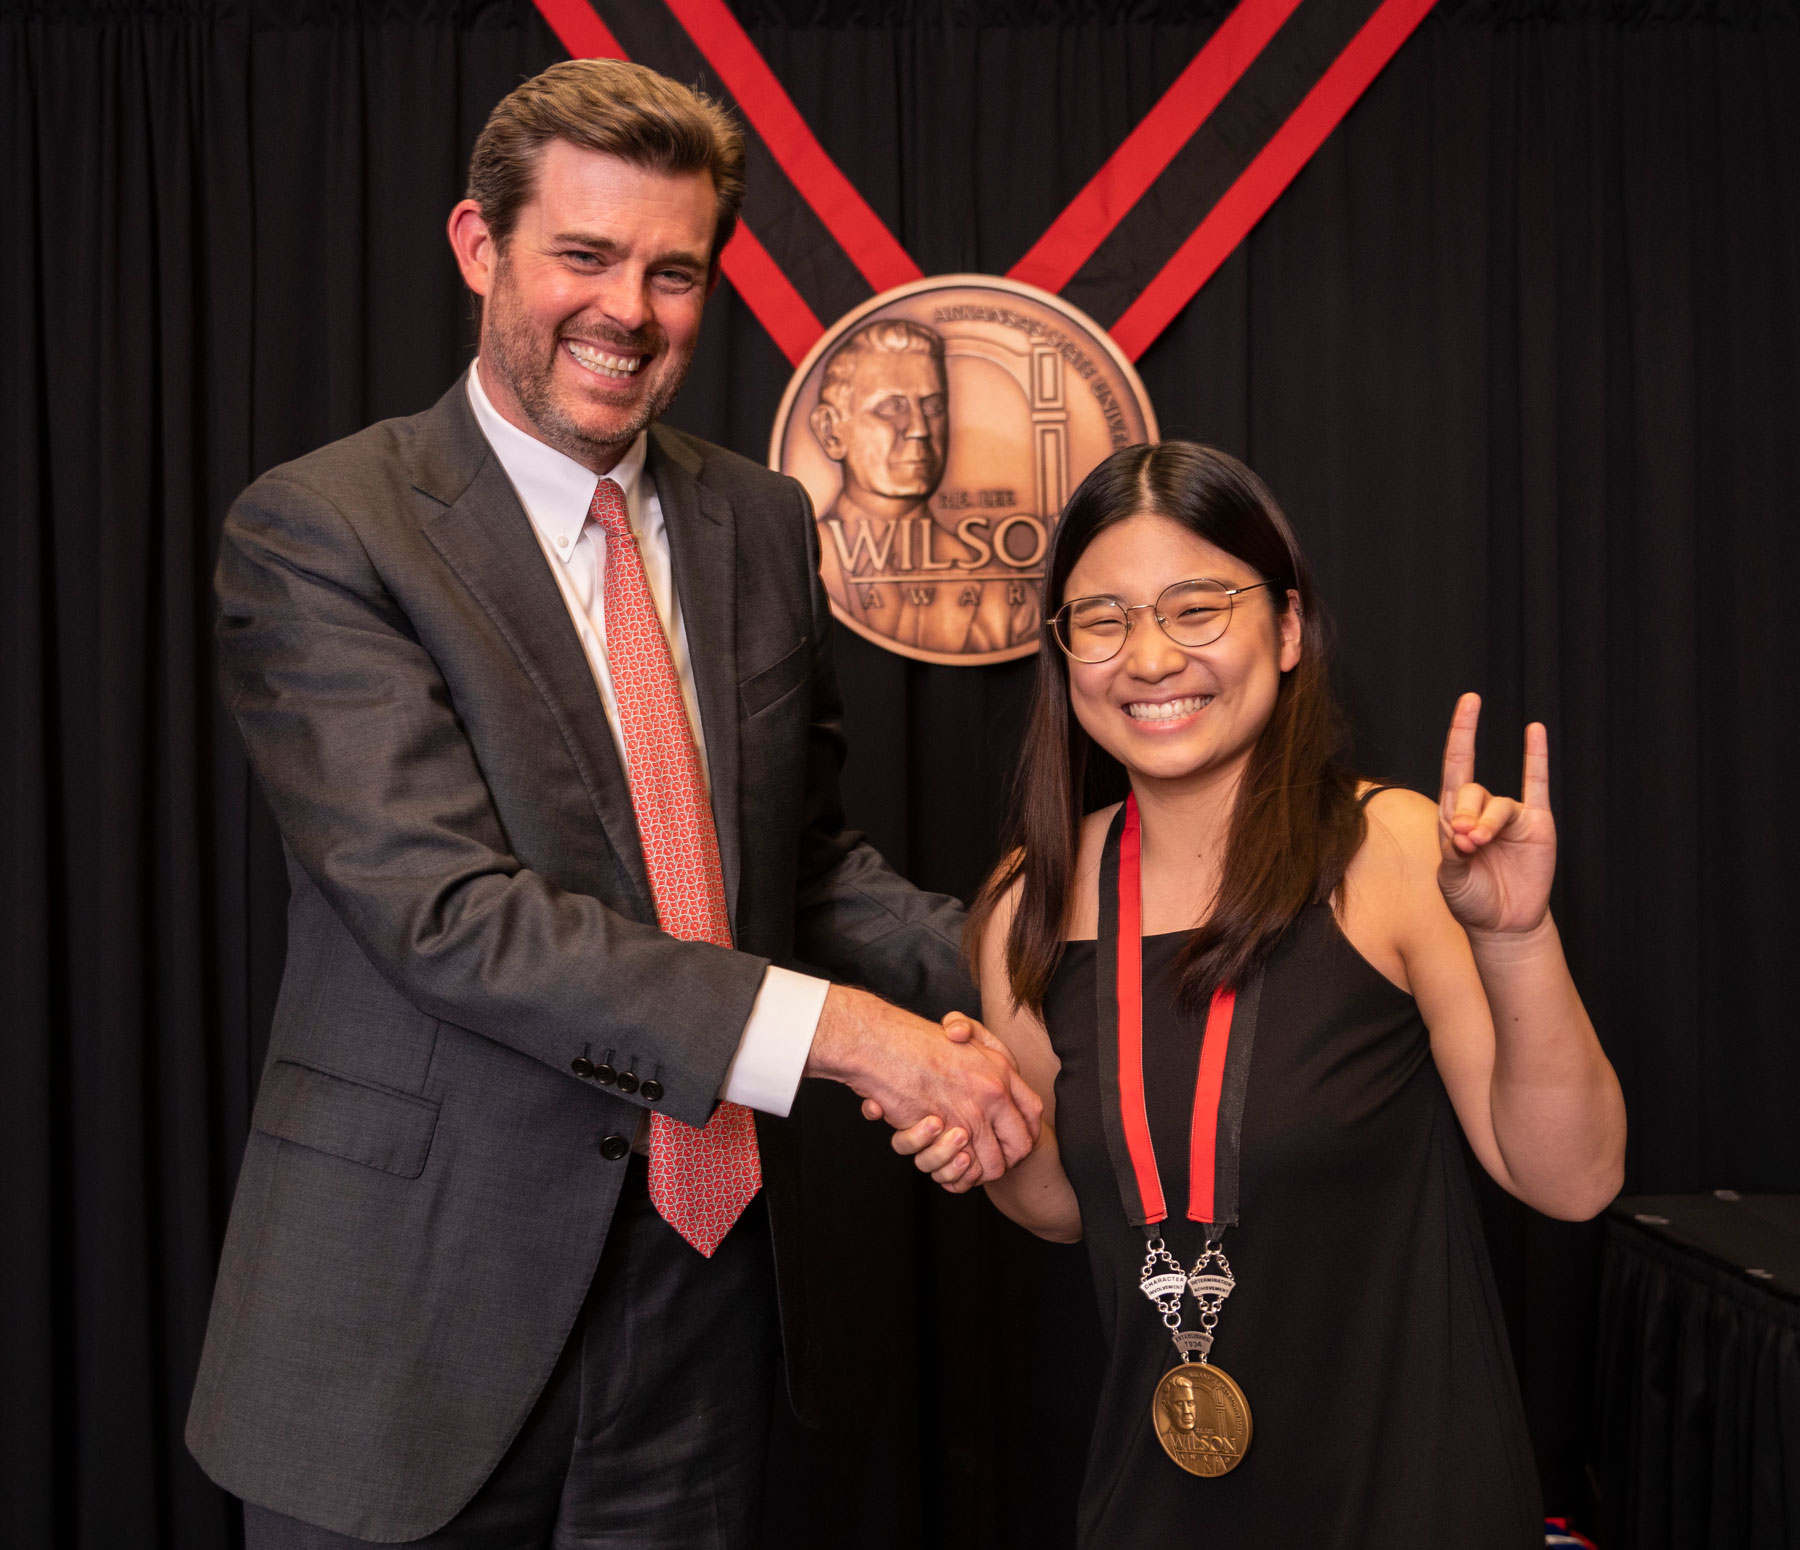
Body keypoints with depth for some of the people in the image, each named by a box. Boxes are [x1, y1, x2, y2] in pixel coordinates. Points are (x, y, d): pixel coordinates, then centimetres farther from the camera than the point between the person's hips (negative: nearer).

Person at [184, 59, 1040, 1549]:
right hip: (424, 1305, -4)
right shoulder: (317, 530, -11)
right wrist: (828, 1027, -26)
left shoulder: (761, 522, 7)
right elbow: (448, 909, -21)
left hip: (706, 1269, 5)